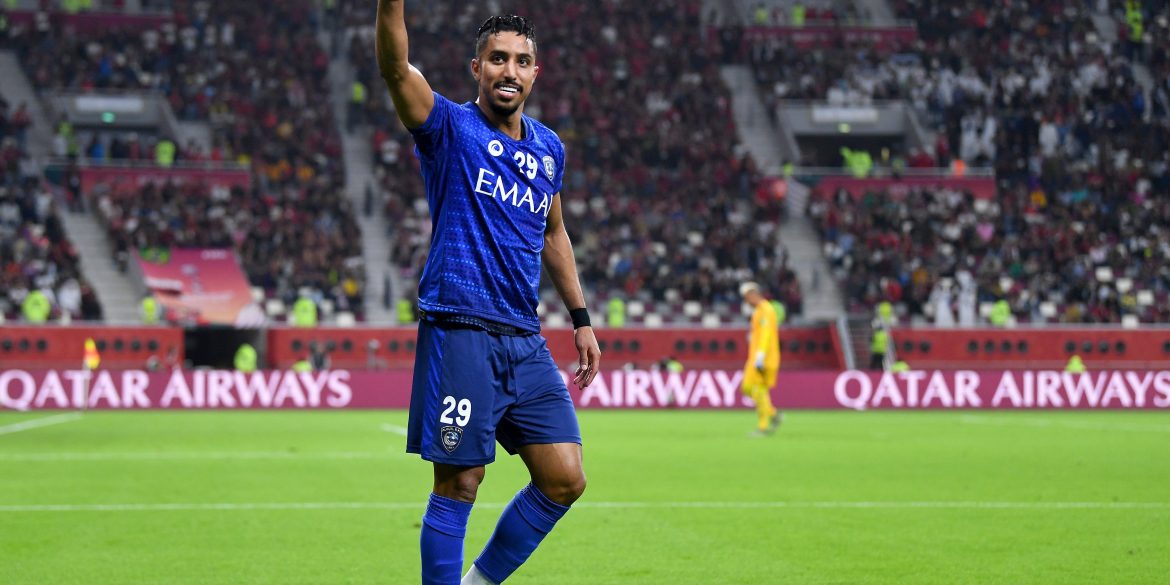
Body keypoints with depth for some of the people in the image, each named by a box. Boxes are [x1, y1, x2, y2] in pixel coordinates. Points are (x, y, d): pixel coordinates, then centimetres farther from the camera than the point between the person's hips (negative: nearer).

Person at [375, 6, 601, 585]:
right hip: (460, 335, -6)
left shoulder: (549, 148, 14)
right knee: (458, 487, -4)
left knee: (564, 481, 3)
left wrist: (580, 318, 26)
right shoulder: (451, 129, -4)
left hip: (526, 341, 6)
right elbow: (396, 70, -22)